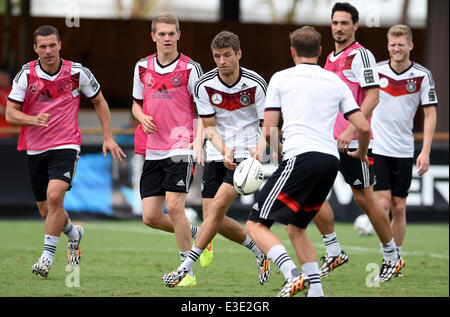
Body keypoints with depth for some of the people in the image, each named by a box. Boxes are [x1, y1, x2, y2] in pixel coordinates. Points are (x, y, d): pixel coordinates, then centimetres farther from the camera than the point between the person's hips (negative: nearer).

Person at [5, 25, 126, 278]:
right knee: (46, 209, 10)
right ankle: (73, 233, 43)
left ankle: (47, 257, -18)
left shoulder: (77, 72, -5)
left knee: (54, 196, -25)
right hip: (35, 149, 3)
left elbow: (100, 102, 10)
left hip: (66, 146, -3)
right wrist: (34, 119, -25)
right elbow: (11, 114, -5)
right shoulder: (27, 74, -5)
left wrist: (108, 137, 5)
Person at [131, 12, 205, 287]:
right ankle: (194, 234, 29)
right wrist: (142, 117, -2)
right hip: (153, 150, 5)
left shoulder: (190, 68, -4)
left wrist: (199, 142, -16)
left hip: (181, 147, -5)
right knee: (151, 217, 0)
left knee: (174, 206, -17)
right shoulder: (143, 67, 9)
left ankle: (188, 270, -5)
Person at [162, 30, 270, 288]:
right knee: (214, 219, -2)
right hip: (217, 155, 4)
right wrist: (225, 152, -19)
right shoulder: (205, 85, -4)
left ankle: (187, 267, -17)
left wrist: (257, 151, -24)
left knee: (219, 205, -20)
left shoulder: (256, 84, -11)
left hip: (246, 154, -4)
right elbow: (209, 127, 0)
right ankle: (260, 251, 22)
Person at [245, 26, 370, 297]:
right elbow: (364, 127, 13)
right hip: (331, 161, 6)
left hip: (301, 159, -6)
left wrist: (279, 149, 25)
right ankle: (316, 291, 10)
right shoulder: (336, 82, 18)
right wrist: (361, 153, 33)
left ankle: (293, 274, -25)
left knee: (256, 225, -3)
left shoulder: (281, 78, 8)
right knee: (296, 228, 22)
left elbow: (269, 132, 3)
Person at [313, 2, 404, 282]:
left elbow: (373, 96, -18)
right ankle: (334, 252, 8)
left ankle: (392, 257, 13)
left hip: (355, 142, -8)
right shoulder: (331, 58, 16)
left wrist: (351, 130, -25)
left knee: (364, 199, -1)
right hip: (329, 141, 8)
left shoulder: (360, 55, -10)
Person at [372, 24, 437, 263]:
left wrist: (425, 152, -9)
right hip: (377, 147, -1)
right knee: (382, 203, -11)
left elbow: (430, 114, -2)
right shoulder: (376, 71, -3)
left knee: (399, 208, 5)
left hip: (404, 151, 1)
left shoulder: (422, 76, -4)